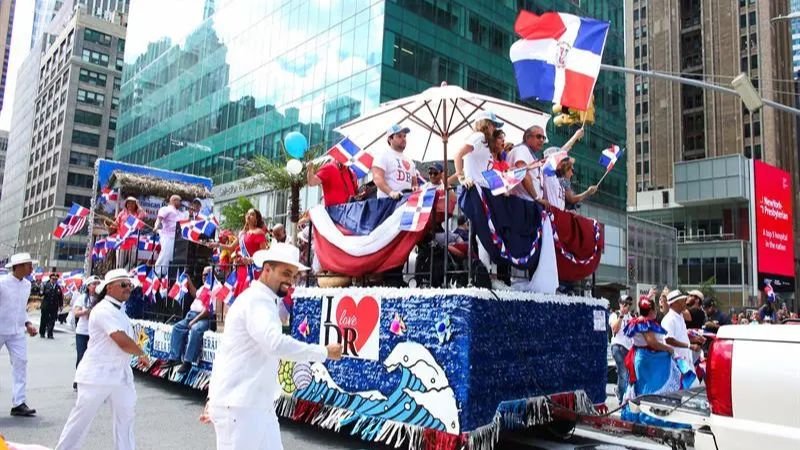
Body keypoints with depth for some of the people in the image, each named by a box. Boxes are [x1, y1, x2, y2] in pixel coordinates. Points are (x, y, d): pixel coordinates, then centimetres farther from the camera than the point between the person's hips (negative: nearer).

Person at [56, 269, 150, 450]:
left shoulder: (118, 310, 11)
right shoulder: (104, 310, -19)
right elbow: (123, 341, -26)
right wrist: (142, 354, -12)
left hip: (120, 374, 9)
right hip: (97, 374, -9)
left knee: (126, 416, 10)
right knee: (83, 416, 6)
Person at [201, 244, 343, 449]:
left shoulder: (261, 301, 17)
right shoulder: (256, 300, -17)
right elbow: (276, 343, -34)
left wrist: (214, 397, 23)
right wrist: (324, 352, -24)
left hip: (258, 405, 10)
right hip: (238, 406, -10)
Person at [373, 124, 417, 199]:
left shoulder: (409, 160, 24)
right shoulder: (383, 156, 0)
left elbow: (414, 182, 28)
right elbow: (377, 178, -13)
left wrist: (415, 188, 3)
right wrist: (390, 192, -28)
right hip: (387, 200, -7)